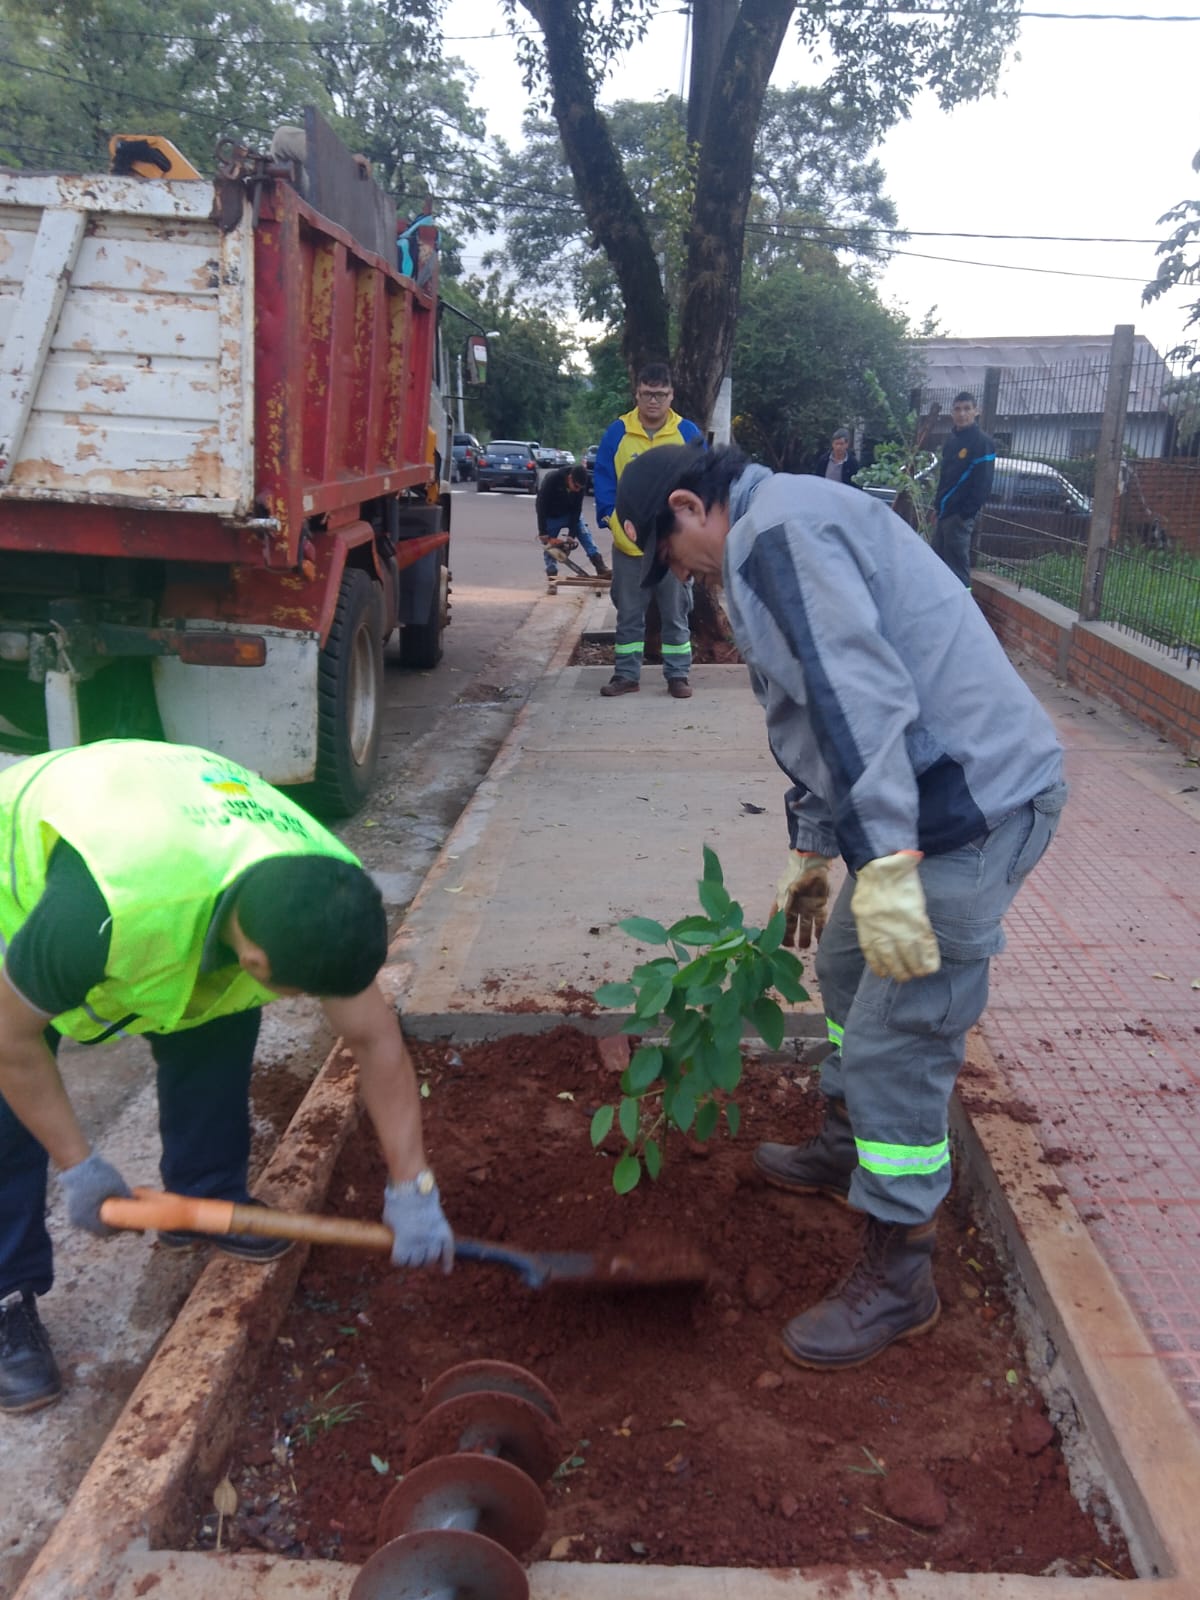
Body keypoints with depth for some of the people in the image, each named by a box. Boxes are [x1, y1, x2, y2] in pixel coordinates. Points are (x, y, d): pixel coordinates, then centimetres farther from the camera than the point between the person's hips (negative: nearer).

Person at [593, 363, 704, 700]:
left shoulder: (688, 433, 0)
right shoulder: (617, 432, -1)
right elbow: (603, 477, 2)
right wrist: (609, 514, -10)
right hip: (629, 543, 0)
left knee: (676, 614, 9)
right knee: (628, 614, 10)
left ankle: (678, 675, 20)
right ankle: (627, 674, 20)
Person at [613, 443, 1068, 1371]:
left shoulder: (779, 529, -13)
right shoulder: (790, 531, 22)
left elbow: (862, 695, -26)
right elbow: (817, 713, 27)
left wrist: (884, 861, -29)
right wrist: (813, 850, 31)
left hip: (974, 807, -11)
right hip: (943, 796, 11)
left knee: (895, 1044, -5)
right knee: (849, 963, 26)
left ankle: (898, 1281, 11)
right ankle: (846, 1152, 46)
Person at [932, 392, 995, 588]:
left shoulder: (982, 442, -11)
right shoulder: (951, 438, 14)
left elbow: (983, 484, -16)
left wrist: (966, 513, -19)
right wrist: (938, 506, 16)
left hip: (960, 514, -9)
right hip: (944, 511, 9)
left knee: (957, 566, -8)